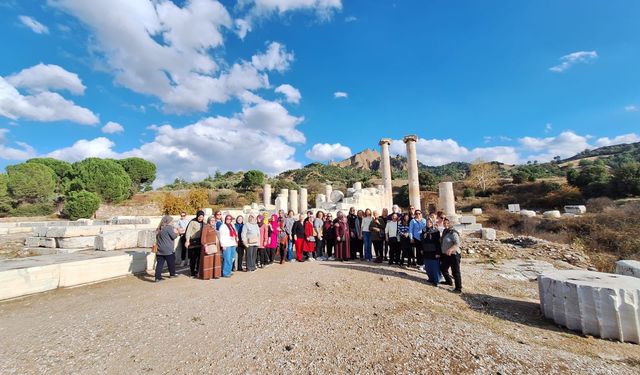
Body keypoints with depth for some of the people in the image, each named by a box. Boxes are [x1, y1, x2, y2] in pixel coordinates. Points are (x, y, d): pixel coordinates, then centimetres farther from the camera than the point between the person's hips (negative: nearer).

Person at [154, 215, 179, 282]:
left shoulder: (159, 228, 10)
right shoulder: (169, 227, -14)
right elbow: (173, 236, -12)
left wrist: (173, 231, 17)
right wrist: (176, 232, 8)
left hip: (159, 250, 6)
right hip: (168, 250, -6)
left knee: (159, 263, 7)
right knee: (171, 262, 12)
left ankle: (158, 277, 5)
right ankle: (172, 274, 27)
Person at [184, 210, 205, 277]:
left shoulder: (203, 223, 10)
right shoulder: (192, 222, -6)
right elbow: (188, 231, -10)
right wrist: (187, 241, -17)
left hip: (200, 242, 4)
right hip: (193, 243, -4)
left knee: (200, 258, 5)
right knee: (193, 258, 3)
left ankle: (198, 271, 18)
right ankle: (192, 273, 14)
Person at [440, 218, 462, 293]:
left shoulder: (453, 233, -18)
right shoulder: (444, 232, 8)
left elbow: (457, 244, -27)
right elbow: (441, 242, 19)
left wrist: (451, 249, -42)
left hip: (454, 255, -9)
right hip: (445, 255, 9)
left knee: (455, 272, 0)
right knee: (443, 268, 21)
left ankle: (458, 288, 12)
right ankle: (449, 281, 42)